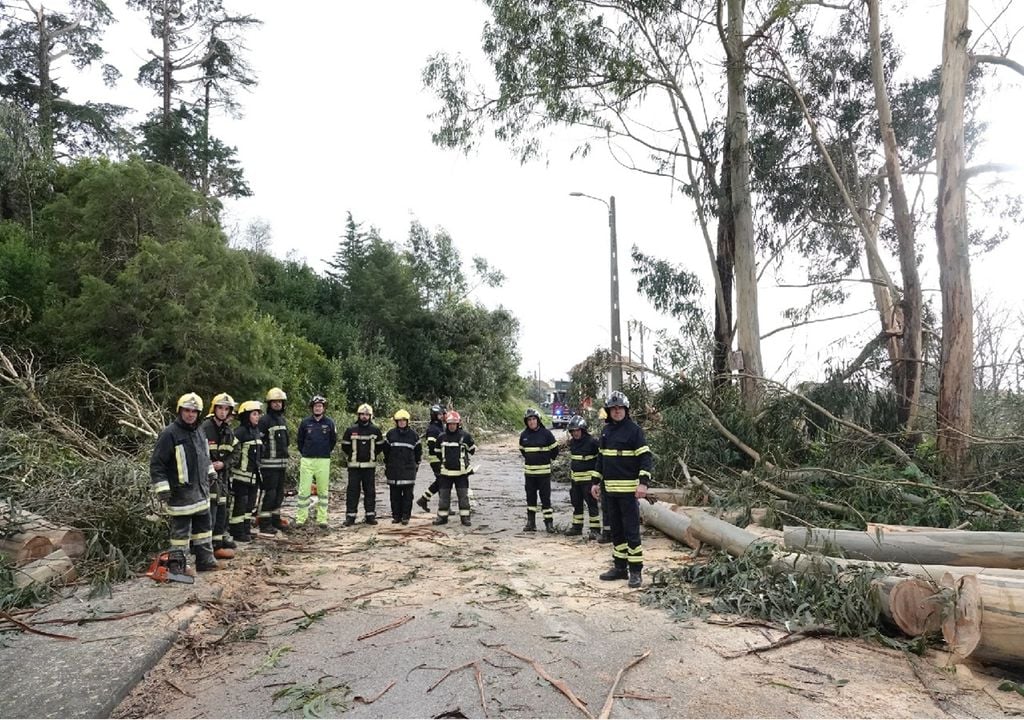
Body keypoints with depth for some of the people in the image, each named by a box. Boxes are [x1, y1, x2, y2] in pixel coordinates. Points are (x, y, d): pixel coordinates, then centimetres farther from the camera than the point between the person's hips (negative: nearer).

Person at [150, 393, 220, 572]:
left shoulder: (199, 433, 9)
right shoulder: (169, 434, -16)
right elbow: (156, 463, -16)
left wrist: (209, 473, 29)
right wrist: (162, 488, -19)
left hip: (200, 490, 8)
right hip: (180, 492, -8)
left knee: (203, 525, 14)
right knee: (181, 529, 0)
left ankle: (205, 559, 24)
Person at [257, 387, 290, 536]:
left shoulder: (282, 419, 17)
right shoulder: (264, 420, -9)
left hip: (281, 463, 8)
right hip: (269, 464, -8)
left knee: (279, 493, 13)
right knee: (270, 493, -7)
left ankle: (275, 520, 24)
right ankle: (264, 525, -1)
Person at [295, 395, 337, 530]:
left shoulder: (329, 423, 2)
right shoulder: (305, 423, 2)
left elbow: (333, 440, 12)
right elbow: (299, 440, 13)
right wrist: (304, 453, 12)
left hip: (323, 461, 0)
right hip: (306, 461, 0)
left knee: (323, 491, 6)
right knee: (304, 490, 0)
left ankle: (322, 519, 12)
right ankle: (300, 518, 8)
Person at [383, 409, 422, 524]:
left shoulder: (413, 434, 4)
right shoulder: (390, 434, 5)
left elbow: (418, 451, 13)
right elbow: (385, 450, 12)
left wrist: (416, 464, 12)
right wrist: (386, 465, 12)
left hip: (408, 469, -1)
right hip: (393, 469, 1)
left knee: (407, 494, 0)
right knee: (395, 494, 5)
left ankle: (406, 516, 6)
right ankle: (396, 515, 13)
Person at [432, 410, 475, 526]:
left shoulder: (465, 436, -6)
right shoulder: (441, 437, 1)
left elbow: (472, 449, 8)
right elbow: (437, 452, 16)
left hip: (461, 471, -2)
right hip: (446, 472, 2)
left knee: (463, 495, 2)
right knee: (443, 495, 7)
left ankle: (465, 517, 10)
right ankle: (442, 517, 17)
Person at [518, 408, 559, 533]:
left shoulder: (546, 433, -7)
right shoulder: (524, 435, 4)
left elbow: (554, 450, 2)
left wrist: (546, 460, 9)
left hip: (544, 472, -4)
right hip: (529, 471, 4)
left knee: (545, 497, -2)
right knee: (530, 497, 9)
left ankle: (549, 522, 5)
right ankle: (531, 522, 16)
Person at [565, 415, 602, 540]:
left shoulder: (592, 441, -14)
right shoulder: (572, 442, 8)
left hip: (588, 478, -7)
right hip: (575, 478, 7)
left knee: (592, 504, -5)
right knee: (576, 503, 14)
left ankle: (595, 530, 0)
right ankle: (577, 527, 25)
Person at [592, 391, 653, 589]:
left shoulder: (634, 430, -8)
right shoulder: (606, 430, 12)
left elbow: (646, 457, -12)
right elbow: (600, 458, 18)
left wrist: (643, 482, -22)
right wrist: (596, 482, 15)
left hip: (629, 489, -7)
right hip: (609, 488, 7)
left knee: (631, 531, -4)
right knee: (616, 530, 13)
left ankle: (636, 571, 4)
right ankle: (620, 567, 23)